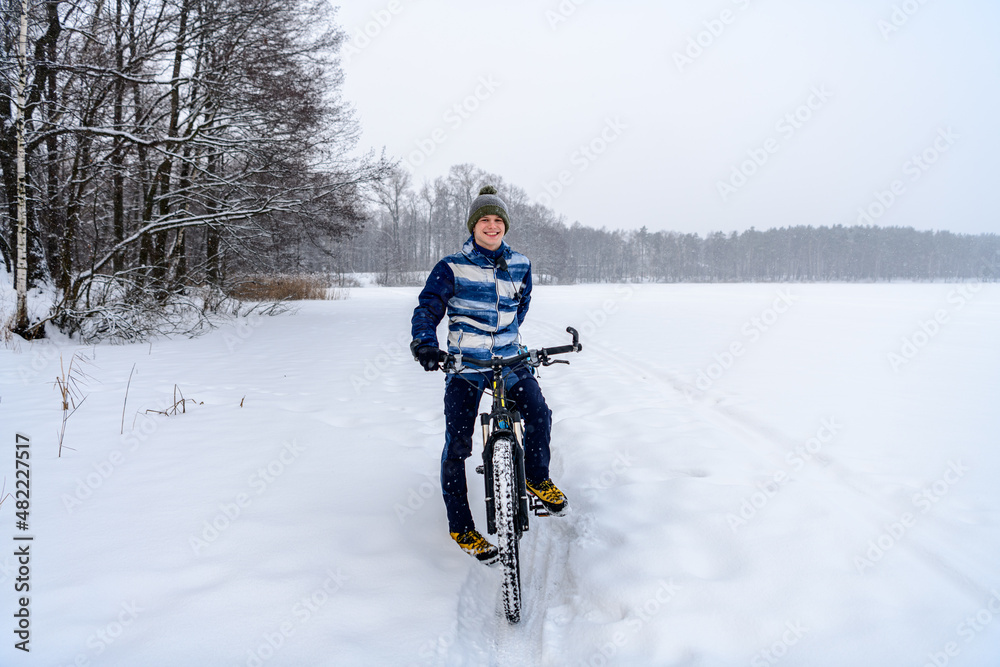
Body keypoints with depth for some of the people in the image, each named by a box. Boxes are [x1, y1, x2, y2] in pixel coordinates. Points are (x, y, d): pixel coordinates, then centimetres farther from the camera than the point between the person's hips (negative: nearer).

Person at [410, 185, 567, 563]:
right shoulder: (452, 268, -3)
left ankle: (537, 478, 11)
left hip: (510, 360, 3)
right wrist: (424, 342, -27)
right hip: (465, 364, -2)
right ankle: (461, 527, 10)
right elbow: (427, 308, -9)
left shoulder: (519, 265, 8)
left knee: (539, 415, -20)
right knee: (456, 446, -8)